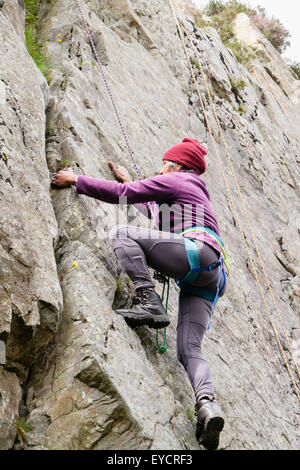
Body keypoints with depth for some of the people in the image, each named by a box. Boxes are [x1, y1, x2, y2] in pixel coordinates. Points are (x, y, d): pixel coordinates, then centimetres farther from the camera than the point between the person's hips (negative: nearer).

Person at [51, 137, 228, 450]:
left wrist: (75, 181, 13)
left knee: (121, 234, -12)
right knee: (188, 349, -4)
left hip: (197, 251, -9)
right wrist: (129, 180, 62)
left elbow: (122, 194, 5)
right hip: (205, 277, 9)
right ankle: (207, 402, -27)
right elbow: (152, 210, 55)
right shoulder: (195, 192, 39)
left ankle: (147, 301, -26)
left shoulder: (174, 181, 12)